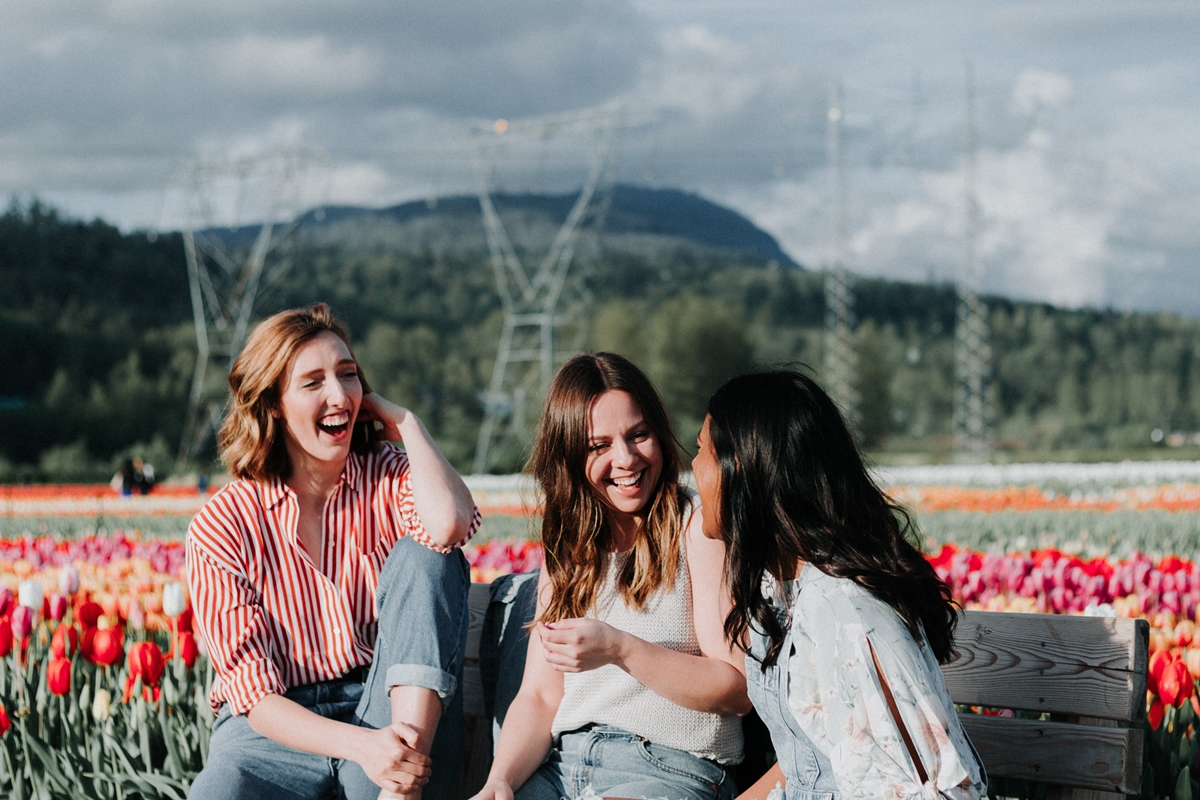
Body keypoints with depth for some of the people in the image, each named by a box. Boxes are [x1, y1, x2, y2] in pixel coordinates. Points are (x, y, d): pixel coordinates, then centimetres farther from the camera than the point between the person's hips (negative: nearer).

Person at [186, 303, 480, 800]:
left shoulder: (389, 478, 4)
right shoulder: (221, 528, -2)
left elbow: (450, 523, -23)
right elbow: (253, 690, -8)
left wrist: (404, 422, -7)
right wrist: (359, 745, -25)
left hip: (396, 714, 3)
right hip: (279, 731, -2)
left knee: (424, 553, -20)